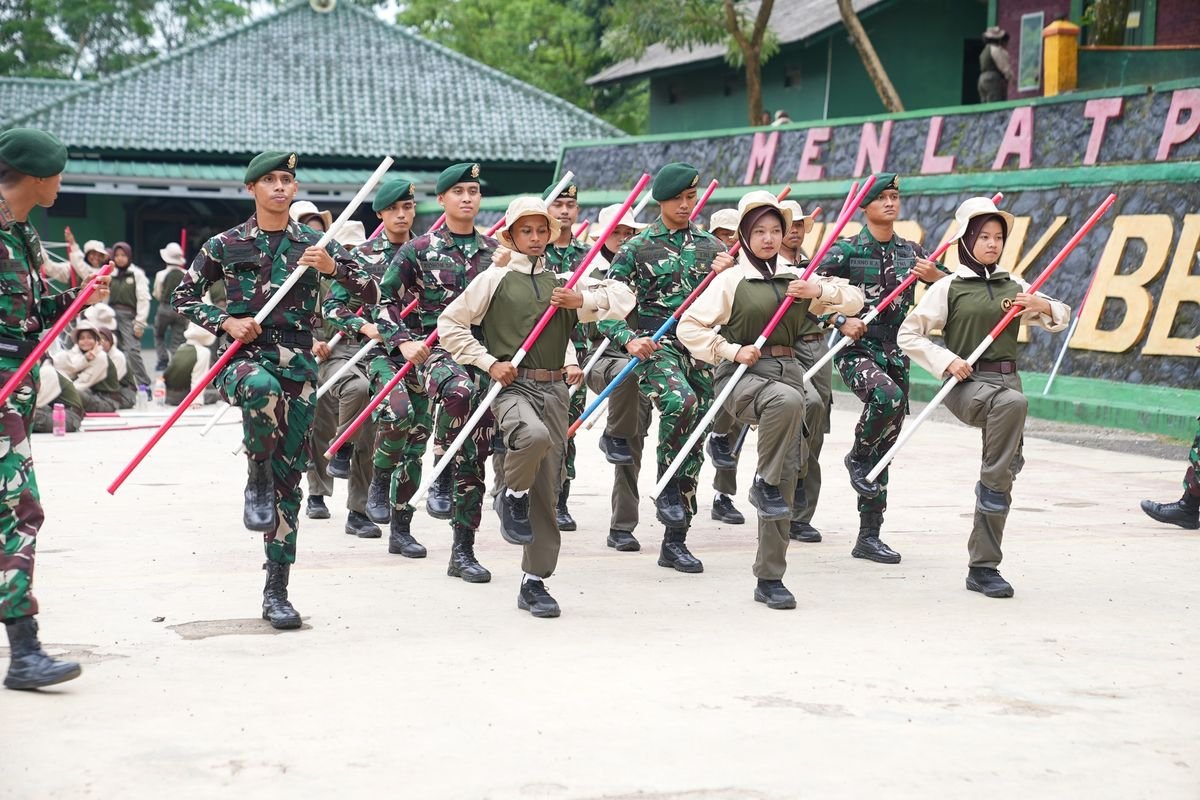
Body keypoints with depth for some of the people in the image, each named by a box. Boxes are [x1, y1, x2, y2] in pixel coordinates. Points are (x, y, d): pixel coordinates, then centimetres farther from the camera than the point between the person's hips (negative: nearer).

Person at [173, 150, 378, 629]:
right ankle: (257, 479, -14)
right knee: (262, 385, -40)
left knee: (289, 479, 1)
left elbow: (372, 293, 4)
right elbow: (184, 296, 11)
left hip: (297, 363, 2)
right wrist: (225, 323, -6)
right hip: (243, 356, -2)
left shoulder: (314, 244, 7)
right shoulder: (225, 245, 5)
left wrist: (333, 267, -14)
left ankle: (276, 591, 10)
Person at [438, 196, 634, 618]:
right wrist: (489, 362, -6)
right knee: (534, 436, -38)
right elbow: (450, 323, 3)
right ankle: (512, 495, -6)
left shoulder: (562, 280, 13)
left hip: (554, 388, 4)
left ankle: (534, 582, 14)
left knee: (548, 489, 3)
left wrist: (582, 301, -7)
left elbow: (624, 298, 10)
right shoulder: (495, 279, 3)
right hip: (513, 385, -4)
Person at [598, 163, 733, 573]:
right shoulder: (637, 248, 3)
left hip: (701, 348, 4)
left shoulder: (712, 247, 13)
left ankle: (675, 542, 13)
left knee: (694, 446, 4)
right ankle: (667, 487, -15)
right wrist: (629, 339, -17)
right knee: (680, 401, -36)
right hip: (656, 347, -4)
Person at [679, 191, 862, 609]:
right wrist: (732, 351, -14)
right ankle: (764, 484, -19)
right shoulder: (731, 280, 1)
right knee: (787, 399, -40)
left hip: (787, 368, 5)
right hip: (742, 373, -4)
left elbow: (855, 300, 15)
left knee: (786, 479, 0)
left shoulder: (796, 277, 14)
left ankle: (769, 579, 7)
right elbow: (689, 328, -3)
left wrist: (819, 291, -3)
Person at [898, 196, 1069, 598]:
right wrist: (945, 360, -14)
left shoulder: (1013, 286, 13)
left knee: (1001, 475, 1)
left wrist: (1043, 306, 1)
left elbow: (1061, 318, 24)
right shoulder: (949, 288, 1)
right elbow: (908, 334, -1)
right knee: (1013, 402, -38)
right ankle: (993, 482, -22)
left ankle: (983, 568, 10)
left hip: (1006, 378, 5)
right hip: (966, 382, -5)